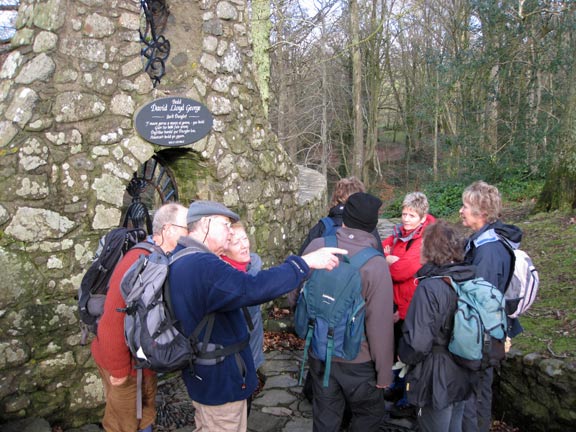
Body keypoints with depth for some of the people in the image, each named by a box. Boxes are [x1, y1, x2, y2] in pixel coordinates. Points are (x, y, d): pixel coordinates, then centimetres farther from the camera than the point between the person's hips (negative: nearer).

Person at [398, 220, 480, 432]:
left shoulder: (429, 288, -26)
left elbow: (418, 342, -28)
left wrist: (403, 355, -7)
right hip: (464, 375, 7)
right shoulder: (470, 278, -5)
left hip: (437, 381, -6)